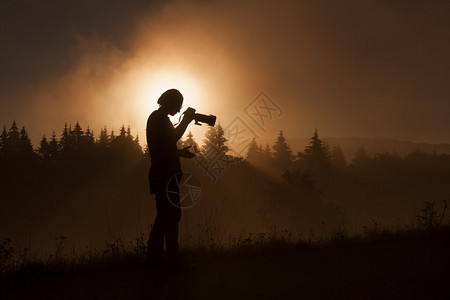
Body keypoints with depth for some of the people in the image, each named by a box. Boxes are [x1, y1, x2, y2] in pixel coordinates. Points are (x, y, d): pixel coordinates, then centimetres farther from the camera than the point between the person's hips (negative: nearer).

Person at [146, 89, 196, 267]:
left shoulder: (156, 117, 21)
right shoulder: (160, 118, -10)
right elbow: (172, 138, -21)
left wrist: (181, 153, 19)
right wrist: (186, 121, -10)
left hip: (162, 175, 11)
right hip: (166, 176, -11)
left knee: (165, 216, 12)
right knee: (172, 215, -9)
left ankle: (154, 256, 15)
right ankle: (174, 259, -8)